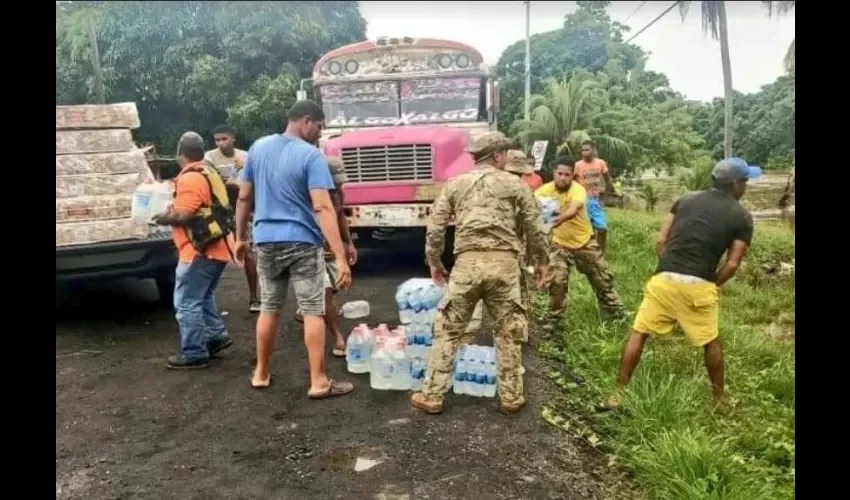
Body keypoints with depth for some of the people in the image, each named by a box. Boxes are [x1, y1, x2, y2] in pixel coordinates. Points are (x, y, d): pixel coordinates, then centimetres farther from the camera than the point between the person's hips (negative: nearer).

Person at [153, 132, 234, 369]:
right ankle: (217, 335, 25)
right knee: (203, 297, 22)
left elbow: (183, 215, -23)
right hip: (215, 248, 10)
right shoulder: (208, 173, 15)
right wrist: (172, 211, 13)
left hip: (200, 251, -10)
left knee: (186, 303, -2)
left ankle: (194, 353, 4)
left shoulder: (189, 179, -16)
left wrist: (164, 218, -4)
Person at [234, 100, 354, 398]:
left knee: (269, 308, 17)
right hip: (302, 243, -5)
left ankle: (261, 374, 28)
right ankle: (318, 382, 6)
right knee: (313, 311, 2)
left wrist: (240, 237, 20)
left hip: (266, 241, 5)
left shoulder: (258, 148, 6)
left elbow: (244, 198, 9)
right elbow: (323, 208, -21)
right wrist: (340, 257, -25)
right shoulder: (310, 155, -12)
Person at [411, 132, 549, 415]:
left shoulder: (455, 184, 12)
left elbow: (435, 228, 8)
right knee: (509, 333, 13)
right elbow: (533, 229, 11)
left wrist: (434, 262, 19)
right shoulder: (515, 184, 9)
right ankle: (511, 397, 20)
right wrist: (540, 261, 24)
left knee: (447, 331, 9)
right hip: (504, 264, 0)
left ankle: (432, 396, 14)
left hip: (467, 263, 1)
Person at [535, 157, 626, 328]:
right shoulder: (546, 189, -17)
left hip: (585, 241, 0)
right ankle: (554, 318, 8)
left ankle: (617, 311, 35)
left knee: (602, 277, 13)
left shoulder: (578, 190, -25)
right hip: (560, 243, 0)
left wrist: (561, 219, -68)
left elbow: (573, 209, -46)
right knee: (557, 281, -12)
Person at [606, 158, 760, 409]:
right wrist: (712, 284, 14)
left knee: (638, 334, 9)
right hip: (698, 285, -2)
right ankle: (719, 398, 34)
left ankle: (619, 393, 10)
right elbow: (732, 264, 0)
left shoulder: (685, 201, 14)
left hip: (664, 279, 2)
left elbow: (660, 242, 8)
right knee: (711, 342, 20)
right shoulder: (742, 217, 6)